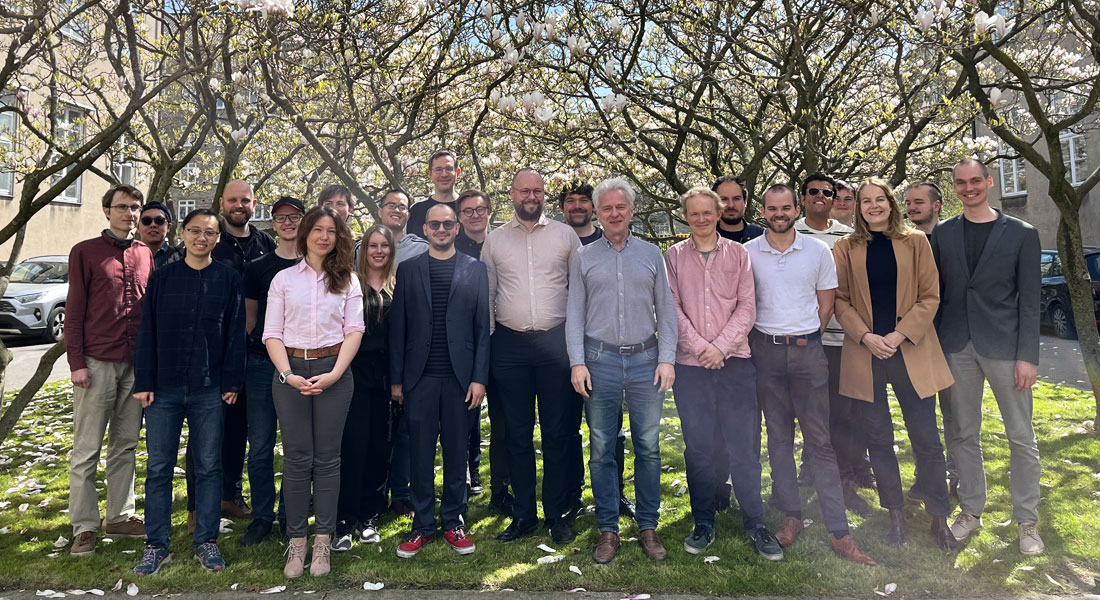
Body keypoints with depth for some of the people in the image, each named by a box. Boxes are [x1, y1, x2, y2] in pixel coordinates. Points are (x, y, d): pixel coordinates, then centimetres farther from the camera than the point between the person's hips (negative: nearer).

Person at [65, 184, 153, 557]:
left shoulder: (145, 255, 12)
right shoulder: (85, 252, 1)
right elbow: (74, 312, -2)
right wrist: (76, 362, -9)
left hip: (136, 364, 4)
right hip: (97, 362, -4)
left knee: (126, 445, 10)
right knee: (87, 450, 2)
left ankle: (121, 517, 20)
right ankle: (84, 528, 10)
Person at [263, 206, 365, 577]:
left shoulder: (347, 280, 9)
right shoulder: (284, 279, 9)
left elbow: (354, 330, 1)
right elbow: (272, 333, 3)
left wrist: (334, 374, -11)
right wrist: (288, 375, -11)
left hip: (333, 371, 0)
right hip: (290, 371, 0)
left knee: (327, 459, 3)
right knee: (296, 459, 2)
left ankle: (323, 543, 10)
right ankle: (297, 543, 11)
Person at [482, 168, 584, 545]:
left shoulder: (565, 235, 6)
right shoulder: (494, 240, 9)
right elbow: (486, 294, 11)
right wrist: (487, 340, 4)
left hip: (556, 341, -1)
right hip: (510, 345, 1)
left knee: (558, 432, 4)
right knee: (517, 433, 7)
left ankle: (557, 514, 17)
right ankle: (523, 514, 20)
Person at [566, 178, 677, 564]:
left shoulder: (652, 254, 10)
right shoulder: (584, 258, 8)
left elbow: (666, 311, 8)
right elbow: (575, 315, 5)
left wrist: (667, 358, -2)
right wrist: (577, 362, -5)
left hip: (646, 361, 1)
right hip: (600, 361, 0)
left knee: (649, 447, 5)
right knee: (601, 450, 5)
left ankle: (648, 527, 18)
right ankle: (608, 529, 17)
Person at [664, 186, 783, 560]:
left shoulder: (738, 253, 8)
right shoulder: (674, 256, 7)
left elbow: (747, 307, 1)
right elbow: (672, 308, 0)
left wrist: (721, 345, -10)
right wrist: (699, 346, -11)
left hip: (735, 361, 0)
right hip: (690, 364, 0)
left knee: (744, 445, 1)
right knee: (698, 446, 5)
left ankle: (755, 524, 14)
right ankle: (704, 524, 18)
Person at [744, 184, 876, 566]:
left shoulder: (818, 251, 3)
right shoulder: (747, 254, 2)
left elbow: (826, 302, 8)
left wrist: (807, 336, 1)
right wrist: (756, 340, 2)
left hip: (808, 351, -1)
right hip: (766, 351, 1)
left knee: (819, 440, -1)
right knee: (779, 436, 8)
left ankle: (839, 532, 4)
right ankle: (791, 516, 20)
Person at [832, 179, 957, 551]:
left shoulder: (915, 242, 5)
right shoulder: (846, 249, 5)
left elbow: (930, 296, 1)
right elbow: (840, 300, 3)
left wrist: (900, 334, -10)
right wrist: (865, 336, -11)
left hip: (910, 350, 0)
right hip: (865, 352, 1)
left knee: (926, 437, 2)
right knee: (878, 438, 7)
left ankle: (939, 517, 18)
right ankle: (896, 515, 21)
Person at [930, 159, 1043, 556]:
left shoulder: (1021, 234, 1)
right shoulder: (942, 234, 7)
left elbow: (1029, 299, -2)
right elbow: (936, 292, 8)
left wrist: (1027, 355, -8)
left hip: (1004, 346, -2)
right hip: (957, 347, 2)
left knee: (1021, 437, 4)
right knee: (963, 434, 9)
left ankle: (1027, 521, 18)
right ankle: (971, 510, 23)